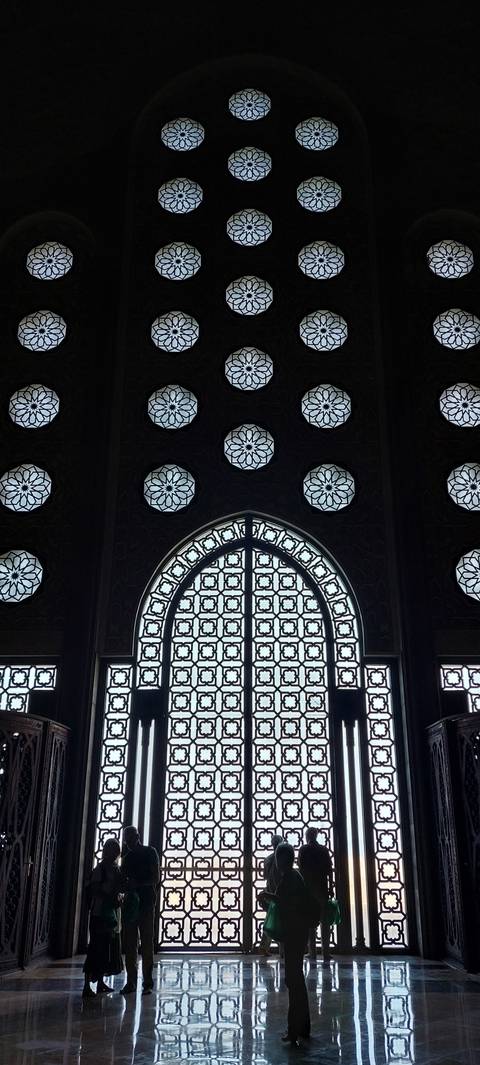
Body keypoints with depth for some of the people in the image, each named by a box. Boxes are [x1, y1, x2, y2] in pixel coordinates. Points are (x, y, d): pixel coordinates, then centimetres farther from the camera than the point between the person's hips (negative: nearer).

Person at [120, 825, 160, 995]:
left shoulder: (150, 852, 2)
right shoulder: (127, 858, 16)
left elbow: (156, 878, -5)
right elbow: (123, 881, 18)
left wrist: (137, 884, -18)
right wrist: (126, 885, -4)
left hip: (146, 903, -5)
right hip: (130, 903, 5)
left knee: (147, 943, -4)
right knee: (129, 943, 3)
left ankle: (148, 982, -2)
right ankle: (131, 981, 8)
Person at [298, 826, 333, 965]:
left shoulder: (303, 849, 1)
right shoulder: (324, 849, 7)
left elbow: (301, 869, -4)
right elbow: (329, 870, 4)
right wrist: (330, 887, 8)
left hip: (309, 887, -2)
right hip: (322, 888, 2)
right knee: (324, 920, 3)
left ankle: (313, 955, -1)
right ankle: (326, 955, -3)